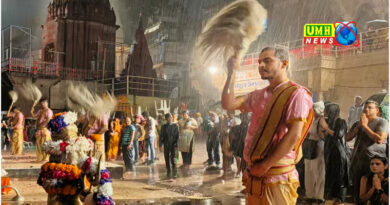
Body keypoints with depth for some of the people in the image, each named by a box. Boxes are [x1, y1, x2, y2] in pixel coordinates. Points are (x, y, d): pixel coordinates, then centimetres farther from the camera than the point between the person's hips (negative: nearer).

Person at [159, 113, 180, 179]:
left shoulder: (175, 126, 1)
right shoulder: (164, 127, 5)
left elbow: (177, 136, 0)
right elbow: (161, 136, 6)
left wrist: (176, 145, -7)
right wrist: (161, 145, -2)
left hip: (173, 145, -2)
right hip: (166, 146, 2)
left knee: (173, 159, -7)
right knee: (167, 160, 6)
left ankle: (174, 173, 5)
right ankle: (169, 173, 17)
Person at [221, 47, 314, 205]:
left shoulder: (296, 93, -9)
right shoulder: (258, 96, 13)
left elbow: (294, 135, -17)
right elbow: (228, 104, 8)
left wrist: (265, 165, -15)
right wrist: (231, 73, 4)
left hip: (277, 175, -7)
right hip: (254, 174, 7)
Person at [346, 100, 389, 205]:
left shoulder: (382, 122, -2)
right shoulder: (358, 123, 18)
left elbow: (379, 139, -18)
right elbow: (347, 138, 10)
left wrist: (365, 125, -11)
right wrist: (358, 126, -2)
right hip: (357, 162, 6)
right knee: (357, 190, 12)